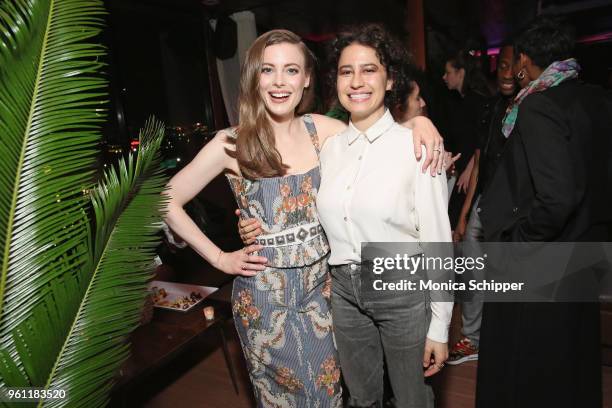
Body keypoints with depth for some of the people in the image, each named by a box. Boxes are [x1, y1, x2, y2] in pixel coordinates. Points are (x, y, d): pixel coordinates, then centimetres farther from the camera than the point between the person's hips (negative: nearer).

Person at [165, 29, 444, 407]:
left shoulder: (320, 129, -4)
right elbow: (167, 201, -7)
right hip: (265, 297, -3)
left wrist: (419, 121, -19)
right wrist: (219, 258, -8)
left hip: (320, 288, 3)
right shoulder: (232, 144, -13)